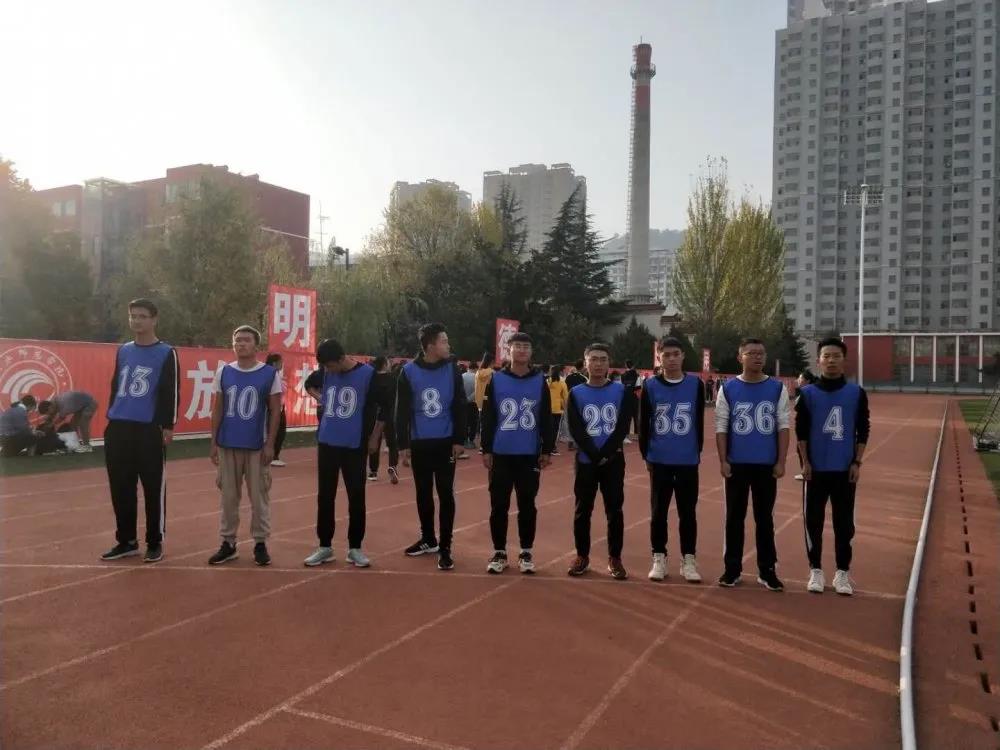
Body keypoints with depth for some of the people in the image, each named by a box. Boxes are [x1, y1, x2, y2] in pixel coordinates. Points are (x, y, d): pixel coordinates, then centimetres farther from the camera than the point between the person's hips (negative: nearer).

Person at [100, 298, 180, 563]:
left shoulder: (166, 353, -2)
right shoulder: (123, 350, 15)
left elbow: (172, 392, -5)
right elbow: (115, 386, 21)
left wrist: (168, 426, -10)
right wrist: (111, 418, 17)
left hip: (150, 430, -5)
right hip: (118, 429, 6)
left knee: (154, 488, 0)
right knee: (121, 488, 10)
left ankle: (155, 543, 12)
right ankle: (126, 541, 22)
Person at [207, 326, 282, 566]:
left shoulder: (270, 374, -4)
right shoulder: (223, 372, 5)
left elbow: (275, 412, -2)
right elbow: (217, 409, 8)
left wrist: (270, 444, -7)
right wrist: (213, 442, 4)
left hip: (257, 446, -3)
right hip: (227, 445, 3)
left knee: (259, 496, 3)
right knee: (228, 496, 10)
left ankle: (260, 543, 14)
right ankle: (228, 543, 20)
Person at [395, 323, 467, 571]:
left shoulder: (451, 369, -3)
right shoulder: (409, 371, -4)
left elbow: (459, 407, -1)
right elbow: (402, 410, -1)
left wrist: (459, 440, -4)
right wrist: (403, 443, -3)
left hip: (445, 442, -1)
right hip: (419, 443, 1)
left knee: (445, 494, 0)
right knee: (423, 494, 13)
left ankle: (445, 547, 7)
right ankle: (428, 539, 29)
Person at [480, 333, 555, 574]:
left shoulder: (540, 381, 3)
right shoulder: (496, 380, 1)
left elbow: (546, 419, 4)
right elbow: (487, 418, 1)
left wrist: (547, 449, 1)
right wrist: (486, 450, -1)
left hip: (530, 455, 0)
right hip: (501, 454, 0)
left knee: (527, 505, 8)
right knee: (499, 505, 5)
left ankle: (526, 553, 19)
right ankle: (499, 553, 17)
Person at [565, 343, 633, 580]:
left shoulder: (620, 391, 3)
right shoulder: (576, 393, 2)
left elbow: (623, 427, -4)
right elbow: (576, 431, -6)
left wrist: (605, 454, -13)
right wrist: (596, 456, -15)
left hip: (614, 461, 0)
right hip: (586, 461, 0)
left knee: (614, 510, 3)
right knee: (582, 510, 6)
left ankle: (615, 558, 14)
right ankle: (582, 556, 18)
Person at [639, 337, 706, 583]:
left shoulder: (696, 384, 0)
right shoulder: (650, 386, -2)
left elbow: (699, 423, 6)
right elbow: (643, 424, 3)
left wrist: (697, 452, 6)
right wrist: (646, 454, 2)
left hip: (688, 461, 0)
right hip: (659, 461, 0)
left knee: (688, 512, 8)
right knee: (658, 511, 9)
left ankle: (688, 560, 19)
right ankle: (659, 558, 20)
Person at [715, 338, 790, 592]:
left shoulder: (778, 388, 1)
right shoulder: (728, 389, 0)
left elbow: (783, 427, 1)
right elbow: (721, 427, 0)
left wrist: (781, 462, -4)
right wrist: (723, 461, -5)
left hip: (767, 464, 0)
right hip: (737, 464, 0)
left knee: (765, 518, 9)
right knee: (734, 517, 8)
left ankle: (767, 571, 19)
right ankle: (732, 569, 18)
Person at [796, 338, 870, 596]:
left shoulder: (856, 393, 2)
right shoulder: (808, 393, 1)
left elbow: (863, 431, 4)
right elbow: (800, 431, 1)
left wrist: (857, 463, -2)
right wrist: (805, 462, -5)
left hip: (845, 469, 1)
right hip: (816, 468, 0)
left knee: (844, 523, 6)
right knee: (813, 521, 5)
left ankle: (842, 572, 17)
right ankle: (815, 571, 16)